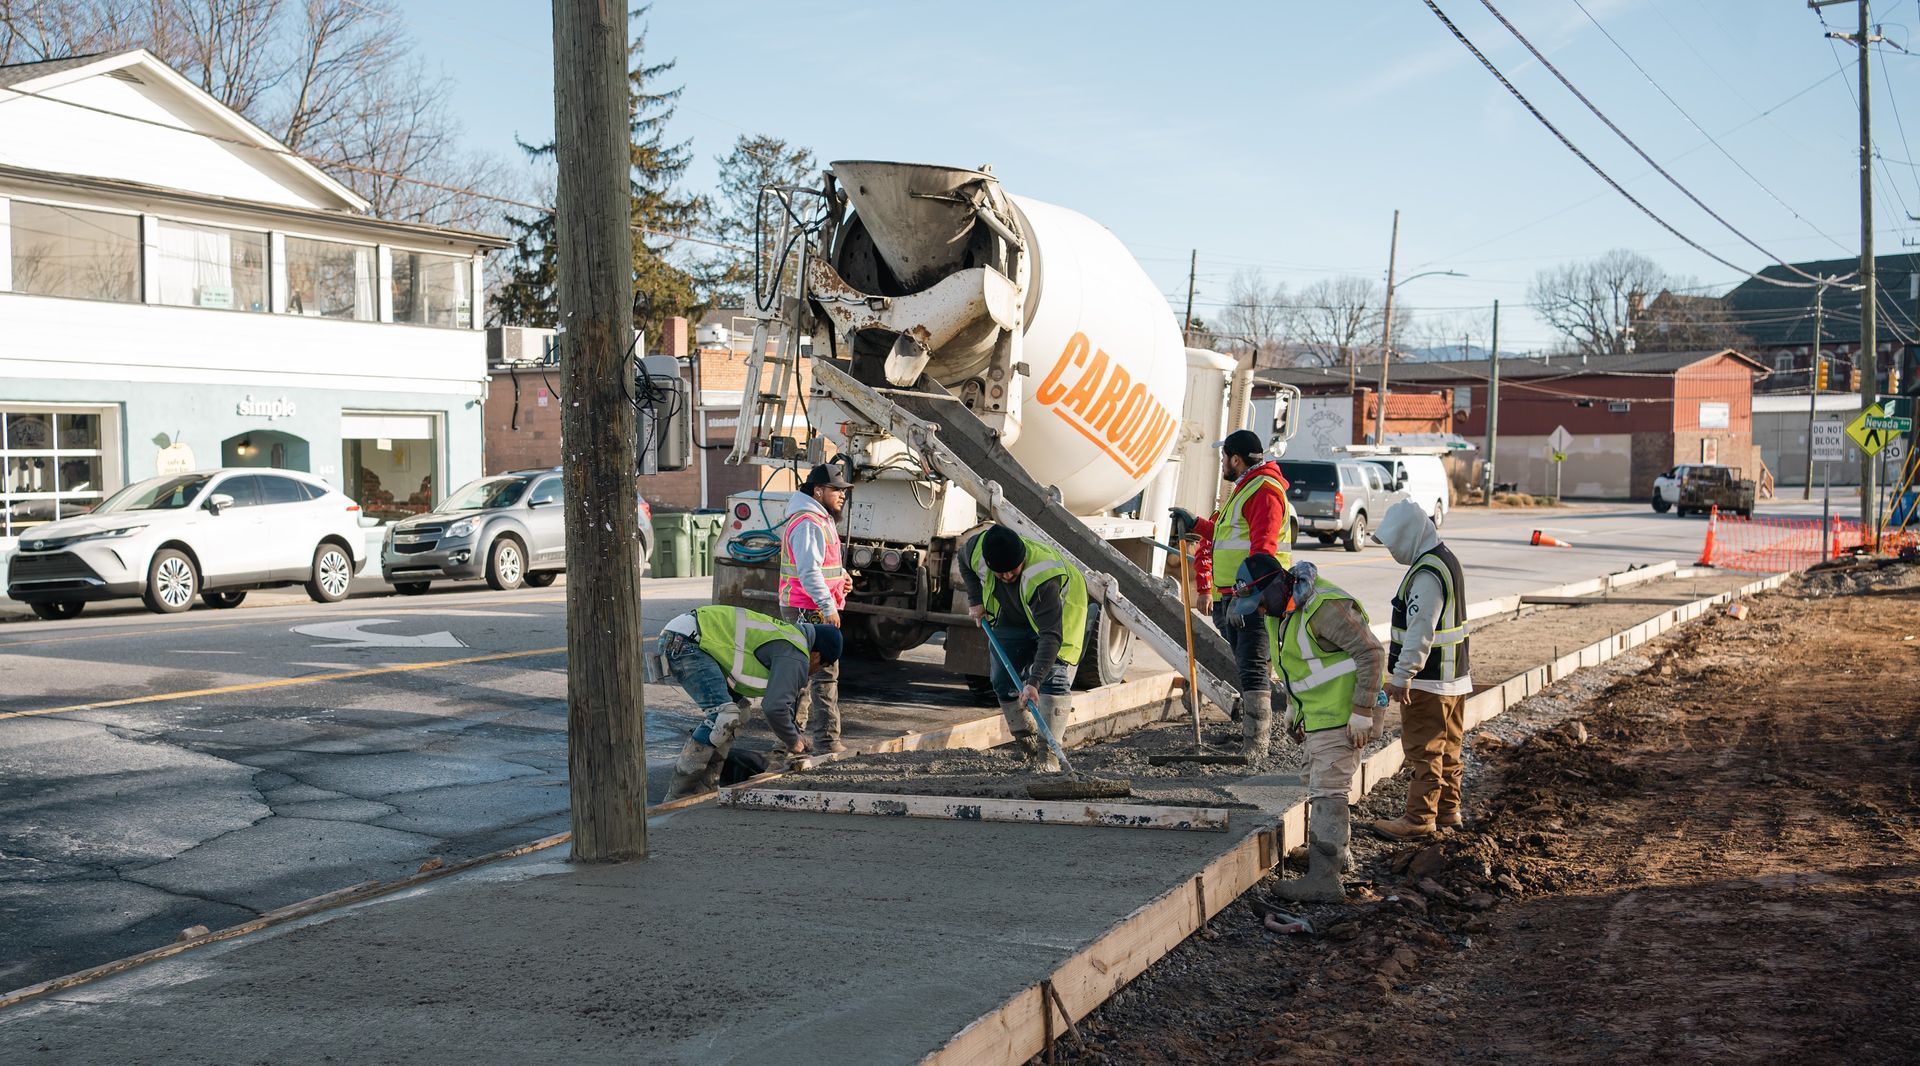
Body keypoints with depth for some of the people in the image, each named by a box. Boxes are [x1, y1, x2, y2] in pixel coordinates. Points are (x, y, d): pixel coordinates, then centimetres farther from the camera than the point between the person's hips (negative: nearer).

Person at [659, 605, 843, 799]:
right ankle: (679, 794, -14)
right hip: (685, 640, -11)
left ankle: (701, 787, 14)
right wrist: (794, 742, 0)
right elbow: (774, 707, -18)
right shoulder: (796, 656, -9)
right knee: (724, 715, -19)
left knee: (737, 706, 17)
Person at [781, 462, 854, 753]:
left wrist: (841, 576, 11)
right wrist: (828, 607, -27)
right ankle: (827, 741, -11)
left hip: (812, 609, 11)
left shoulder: (822, 519, 17)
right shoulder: (808, 524, -18)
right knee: (825, 673, -11)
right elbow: (808, 571, -25)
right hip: (810, 610, -11)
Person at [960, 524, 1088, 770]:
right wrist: (975, 600, -8)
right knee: (1002, 680, 1)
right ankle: (1024, 739, 17)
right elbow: (965, 561, 1)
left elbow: (1051, 636, -48)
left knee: (1054, 677, -21)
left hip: (1060, 612, -6)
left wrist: (1033, 683, -54)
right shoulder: (978, 549, -29)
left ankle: (1048, 752, -21)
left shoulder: (1042, 575, -45)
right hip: (1011, 617, 6)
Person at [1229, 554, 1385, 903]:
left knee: (1326, 792, -12)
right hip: (1317, 715, 10)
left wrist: (1362, 712, -24)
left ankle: (1324, 879, -12)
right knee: (1320, 786, 21)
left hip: (1342, 715, -10)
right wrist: (1293, 708, 21)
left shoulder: (1325, 607, -25)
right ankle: (1338, 853, 39)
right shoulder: (1280, 610, 6)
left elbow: (1372, 653, -23)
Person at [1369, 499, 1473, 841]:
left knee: (1423, 749, -4)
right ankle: (1447, 811, 25)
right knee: (1447, 748, 16)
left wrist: (1401, 677, -23)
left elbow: (1420, 633, -26)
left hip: (1429, 681, -10)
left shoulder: (1427, 574, -21)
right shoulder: (1446, 559, 12)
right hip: (1453, 676, 10)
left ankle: (1419, 818, 2)